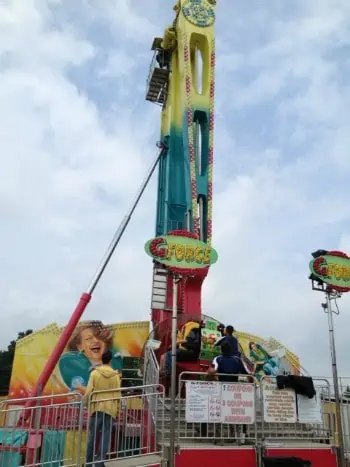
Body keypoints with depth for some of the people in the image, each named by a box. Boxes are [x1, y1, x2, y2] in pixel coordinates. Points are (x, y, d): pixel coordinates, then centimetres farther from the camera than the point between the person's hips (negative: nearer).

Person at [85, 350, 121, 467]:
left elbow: (88, 392, -6)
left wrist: (88, 403, 8)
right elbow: (118, 394, 1)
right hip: (110, 408, 0)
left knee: (93, 435, 11)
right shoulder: (115, 375, -1)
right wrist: (117, 408, 12)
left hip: (96, 407, 0)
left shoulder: (94, 373, -5)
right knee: (105, 435, 4)